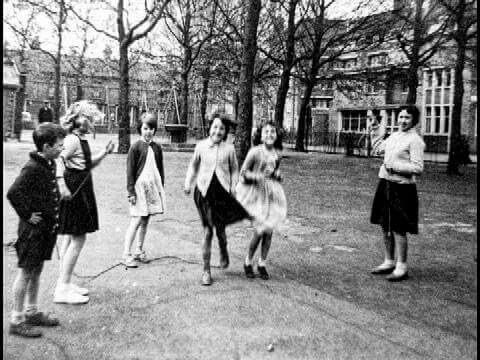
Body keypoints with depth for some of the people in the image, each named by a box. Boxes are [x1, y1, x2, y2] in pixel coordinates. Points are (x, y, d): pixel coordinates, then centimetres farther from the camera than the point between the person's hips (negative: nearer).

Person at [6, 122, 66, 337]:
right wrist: (27, 215, -19)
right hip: (33, 229, -8)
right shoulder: (32, 168, -20)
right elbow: (13, 193, -28)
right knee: (26, 273, 1)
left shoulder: (50, 165, 7)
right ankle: (17, 321, 13)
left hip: (47, 228, 9)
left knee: (37, 271, 18)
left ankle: (32, 312, 31)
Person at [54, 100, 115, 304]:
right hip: (74, 192, -10)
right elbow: (58, 161, -28)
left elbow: (87, 164, 25)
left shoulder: (81, 140, 15)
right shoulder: (73, 140, -15)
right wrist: (62, 185, -34)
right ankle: (63, 289, -2)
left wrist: (104, 153, 15)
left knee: (72, 238, 15)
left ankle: (65, 284, 24)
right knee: (78, 238, -8)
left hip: (81, 192, 10)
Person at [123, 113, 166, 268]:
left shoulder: (157, 147, 8)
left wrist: (161, 187, 12)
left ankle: (139, 251, 23)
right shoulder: (136, 147, -7)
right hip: (139, 186, -5)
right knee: (136, 221, -7)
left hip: (154, 186, 5)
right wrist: (131, 191, -10)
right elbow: (130, 171, -7)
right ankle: (126, 254, -1)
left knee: (145, 221, 11)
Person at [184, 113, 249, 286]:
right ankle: (206, 270, 11)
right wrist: (188, 183, 6)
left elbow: (234, 169, 10)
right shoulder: (201, 146, 1)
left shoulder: (229, 148, 0)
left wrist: (234, 188, -1)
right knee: (207, 231, 0)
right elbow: (193, 166, 15)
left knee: (220, 229, 7)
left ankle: (223, 252, 42)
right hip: (204, 192, 0)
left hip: (223, 192, 0)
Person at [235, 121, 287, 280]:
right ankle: (248, 262, 17)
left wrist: (277, 174, -1)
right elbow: (243, 172, -7)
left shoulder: (277, 153, 5)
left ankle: (262, 264, 22)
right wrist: (257, 176, -24)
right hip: (256, 193, -5)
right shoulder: (255, 152, -12)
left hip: (272, 193, 5)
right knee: (259, 231, -7)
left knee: (269, 231, 5)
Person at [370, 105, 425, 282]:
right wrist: (379, 135, 19)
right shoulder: (394, 136, 12)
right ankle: (389, 262, 27)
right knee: (386, 227, 14)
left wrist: (395, 166, -18)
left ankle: (401, 267, 8)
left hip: (401, 189, -8)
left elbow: (418, 168, -19)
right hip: (385, 185, 8)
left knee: (398, 228, -3)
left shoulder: (415, 140, -11)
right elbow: (377, 149, 31)